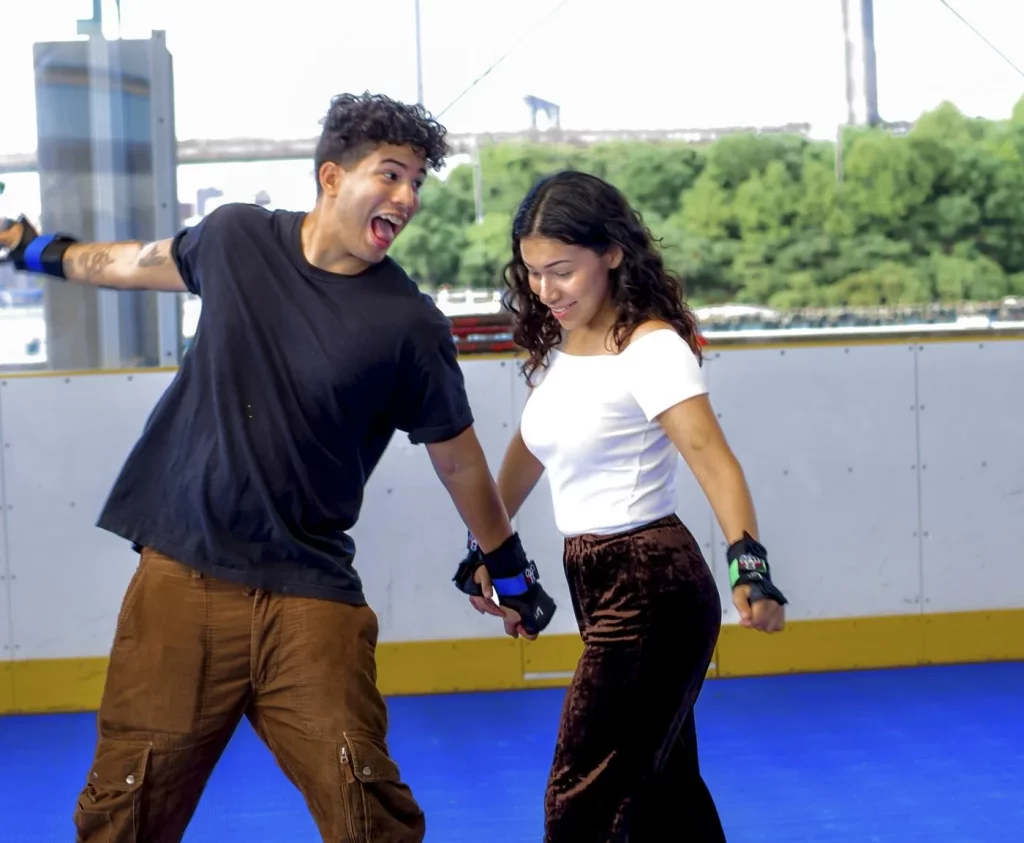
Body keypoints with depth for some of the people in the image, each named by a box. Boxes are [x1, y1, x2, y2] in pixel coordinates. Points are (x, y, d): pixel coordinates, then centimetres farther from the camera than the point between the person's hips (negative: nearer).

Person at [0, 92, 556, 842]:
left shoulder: (408, 324, -7)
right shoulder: (236, 237, 1)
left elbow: (457, 456, 8)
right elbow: (151, 262, 24)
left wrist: (508, 569, 18)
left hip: (310, 597, -2)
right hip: (181, 575, 2)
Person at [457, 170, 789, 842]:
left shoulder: (651, 349, -17)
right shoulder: (558, 346, 7)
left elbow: (710, 457, -29)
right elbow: (530, 449, 22)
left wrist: (749, 564, -42)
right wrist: (487, 550, 21)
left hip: (653, 589, -9)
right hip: (597, 582, 9)